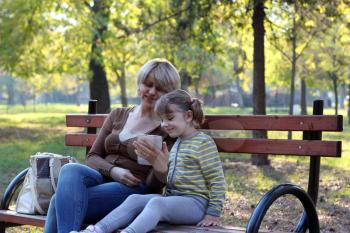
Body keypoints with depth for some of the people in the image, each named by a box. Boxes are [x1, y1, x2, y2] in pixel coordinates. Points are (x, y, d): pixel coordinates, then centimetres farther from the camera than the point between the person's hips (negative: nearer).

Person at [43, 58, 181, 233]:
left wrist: (159, 166, -25)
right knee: (71, 170, -31)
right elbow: (92, 157, 14)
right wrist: (113, 171, -8)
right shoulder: (118, 115, 18)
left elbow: (154, 185, -1)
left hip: (135, 189, -5)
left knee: (62, 201, -28)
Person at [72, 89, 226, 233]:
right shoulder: (178, 143, 21)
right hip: (171, 196, 8)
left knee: (156, 203, -34)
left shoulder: (203, 142, -6)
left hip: (195, 202, -8)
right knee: (135, 199, -14)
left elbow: (217, 180, -8)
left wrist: (213, 213, -11)